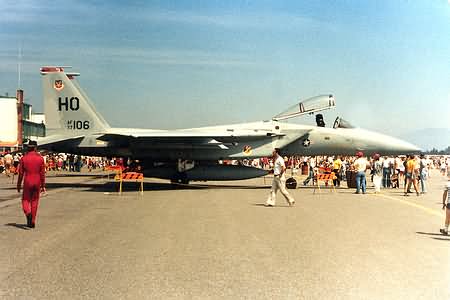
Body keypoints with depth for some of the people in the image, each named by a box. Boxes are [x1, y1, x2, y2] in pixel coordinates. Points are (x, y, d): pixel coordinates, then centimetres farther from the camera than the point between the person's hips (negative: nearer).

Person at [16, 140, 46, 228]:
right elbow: (42, 173, -3)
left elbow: (21, 173, -2)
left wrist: (19, 185, 7)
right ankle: (32, 222, 12)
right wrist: (43, 186, 3)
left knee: (25, 200, 12)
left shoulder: (24, 158, -4)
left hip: (27, 183, -1)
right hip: (37, 183, 1)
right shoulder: (40, 158, -3)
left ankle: (28, 213, -18)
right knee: (34, 201, 11)